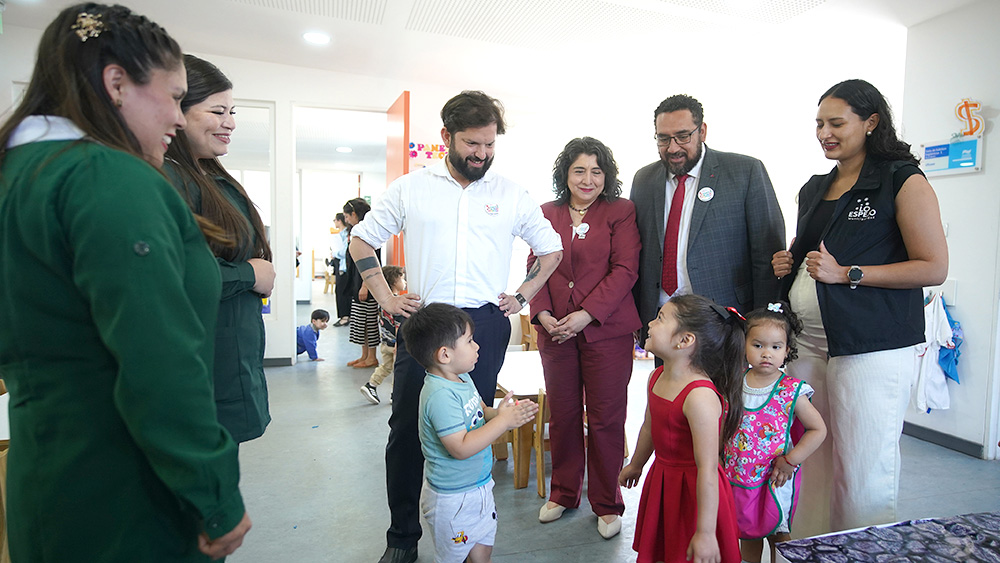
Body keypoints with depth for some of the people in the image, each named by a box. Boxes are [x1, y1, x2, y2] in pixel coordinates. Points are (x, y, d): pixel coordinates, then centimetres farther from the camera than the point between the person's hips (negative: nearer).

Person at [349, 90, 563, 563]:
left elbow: (551, 249, 17)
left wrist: (522, 296, 7)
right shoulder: (410, 188, 6)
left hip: (485, 324, 1)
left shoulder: (511, 195, 8)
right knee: (407, 428, 5)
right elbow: (361, 241, 12)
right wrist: (386, 299, 3)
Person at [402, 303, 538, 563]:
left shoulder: (462, 378, 0)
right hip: (452, 498, -8)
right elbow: (461, 448, -32)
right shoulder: (440, 395, -30)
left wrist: (497, 412, -9)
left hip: (478, 486, 8)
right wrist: (504, 421, -29)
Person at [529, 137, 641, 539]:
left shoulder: (621, 212, 0)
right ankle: (563, 493, 33)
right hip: (554, 331, 3)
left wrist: (586, 314, -16)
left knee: (605, 418, 5)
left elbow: (625, 270, -7)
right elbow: (536, 266, 9)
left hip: (606, 330, -3)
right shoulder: (547, 214, 10)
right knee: (562, 414, 13)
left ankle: (607, 505, 24)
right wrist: (543, 314, -7)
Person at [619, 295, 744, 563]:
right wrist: (636, 464, 29)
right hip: (661, 479, 8)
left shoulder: (700, 396, -29)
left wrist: (705, 534, -23)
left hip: (693, 489, -8)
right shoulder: (657, 377, -2)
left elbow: (707, 472, -27)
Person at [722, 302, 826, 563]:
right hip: (738, 477, 3)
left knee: (778, 533, 15)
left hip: (774, 481, -3)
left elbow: (818, 429, -8)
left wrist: (790, 461, -14)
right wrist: (721, 456, 2)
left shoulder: (791, 391, -14)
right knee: (747, 532, 20)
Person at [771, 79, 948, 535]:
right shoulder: (814, 189, 16)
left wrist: (847, 273, -16)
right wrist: (788, 263, 6)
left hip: (871, 348, -6)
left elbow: (934, 268, -9)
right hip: (808, 341, 6)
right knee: (808, 462, 10)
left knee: (862, 472, 2)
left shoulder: (903, 181, -3)